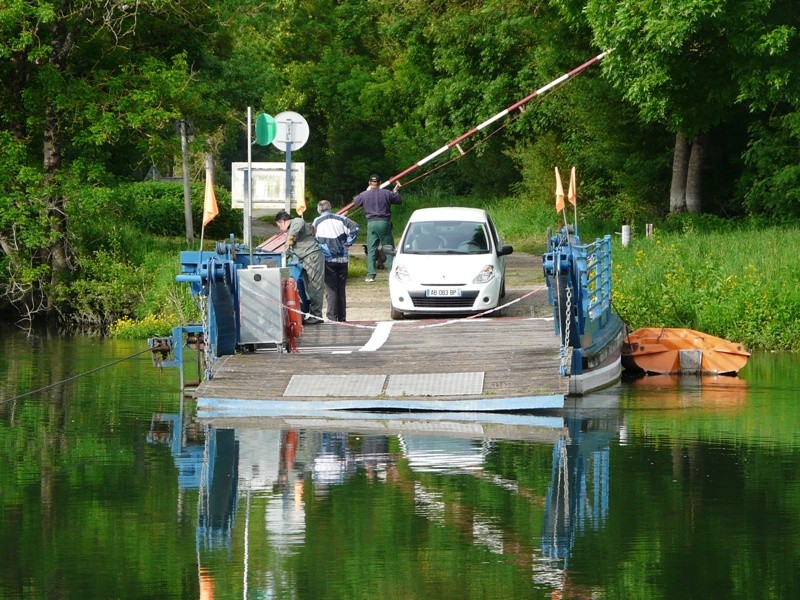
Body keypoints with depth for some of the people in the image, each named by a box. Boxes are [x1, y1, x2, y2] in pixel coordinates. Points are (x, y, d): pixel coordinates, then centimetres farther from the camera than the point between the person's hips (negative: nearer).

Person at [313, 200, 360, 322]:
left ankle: (332, 317, -7)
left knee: (331, 290, -2)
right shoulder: (340, 219, 7)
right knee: (341, 290, 10)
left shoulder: (317, 221, 3)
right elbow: (355, 228, -5)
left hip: (328, 260, -2)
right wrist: (348, 243, 2)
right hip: (342, 259, 2)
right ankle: (342, 317, 11)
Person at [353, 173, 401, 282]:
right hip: (384, 223, 0)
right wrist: (395, 191, 32)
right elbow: (399, 200, 13)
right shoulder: (386, 193, 0)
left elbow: (356, 202, 20)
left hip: (371, 224, 0)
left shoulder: (364, 195, 1)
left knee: (371, 250, 3)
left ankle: (371, 275, -2)